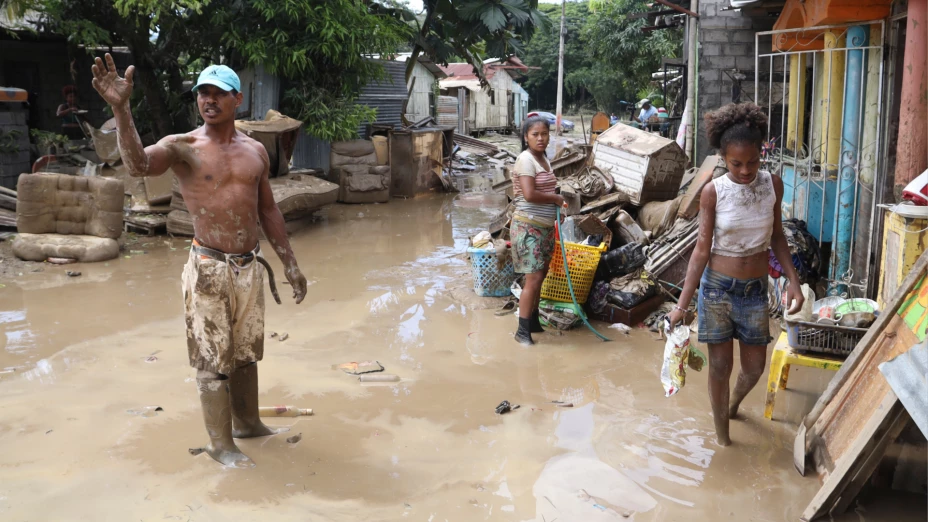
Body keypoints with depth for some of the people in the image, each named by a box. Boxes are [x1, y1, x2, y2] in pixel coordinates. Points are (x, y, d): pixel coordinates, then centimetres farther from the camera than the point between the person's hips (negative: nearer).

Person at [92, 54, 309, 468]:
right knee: (214, 360, 2)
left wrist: (290, 263, 16)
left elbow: (268, 210, 16)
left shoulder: (255, 151, 8)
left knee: (246, 352, 18)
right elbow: (139, 164, -28)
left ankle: (247, 423, 36)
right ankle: (220, 443, 16)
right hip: (209, 269, -5)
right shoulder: (183, 147, -7)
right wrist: (121, 110, -42)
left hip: (250, 266, 5)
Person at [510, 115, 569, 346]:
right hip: (528, 227, -9)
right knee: (533, 279, -9)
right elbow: (529, 194, -27)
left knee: (540, 276, 15)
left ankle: (534, 321, 27)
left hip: (545, 227, 9)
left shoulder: (543, 158, 12)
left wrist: (556, 202, 6)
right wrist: (556, 198, -14)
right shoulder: (526, 159, -16)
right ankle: (522, 330, 0)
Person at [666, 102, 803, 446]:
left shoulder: (773, 185, -6)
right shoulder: (713, 192, -14)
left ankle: (734, 402, 46)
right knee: (720, 366, 5)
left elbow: (776, 237, 7)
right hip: (717, 287, -3)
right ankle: (722, 437, 24)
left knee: (754, 367, 12)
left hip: (755, 289, 3)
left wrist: (794, 280, -2)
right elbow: (702, 249, -10)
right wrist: (682, 305, -12)